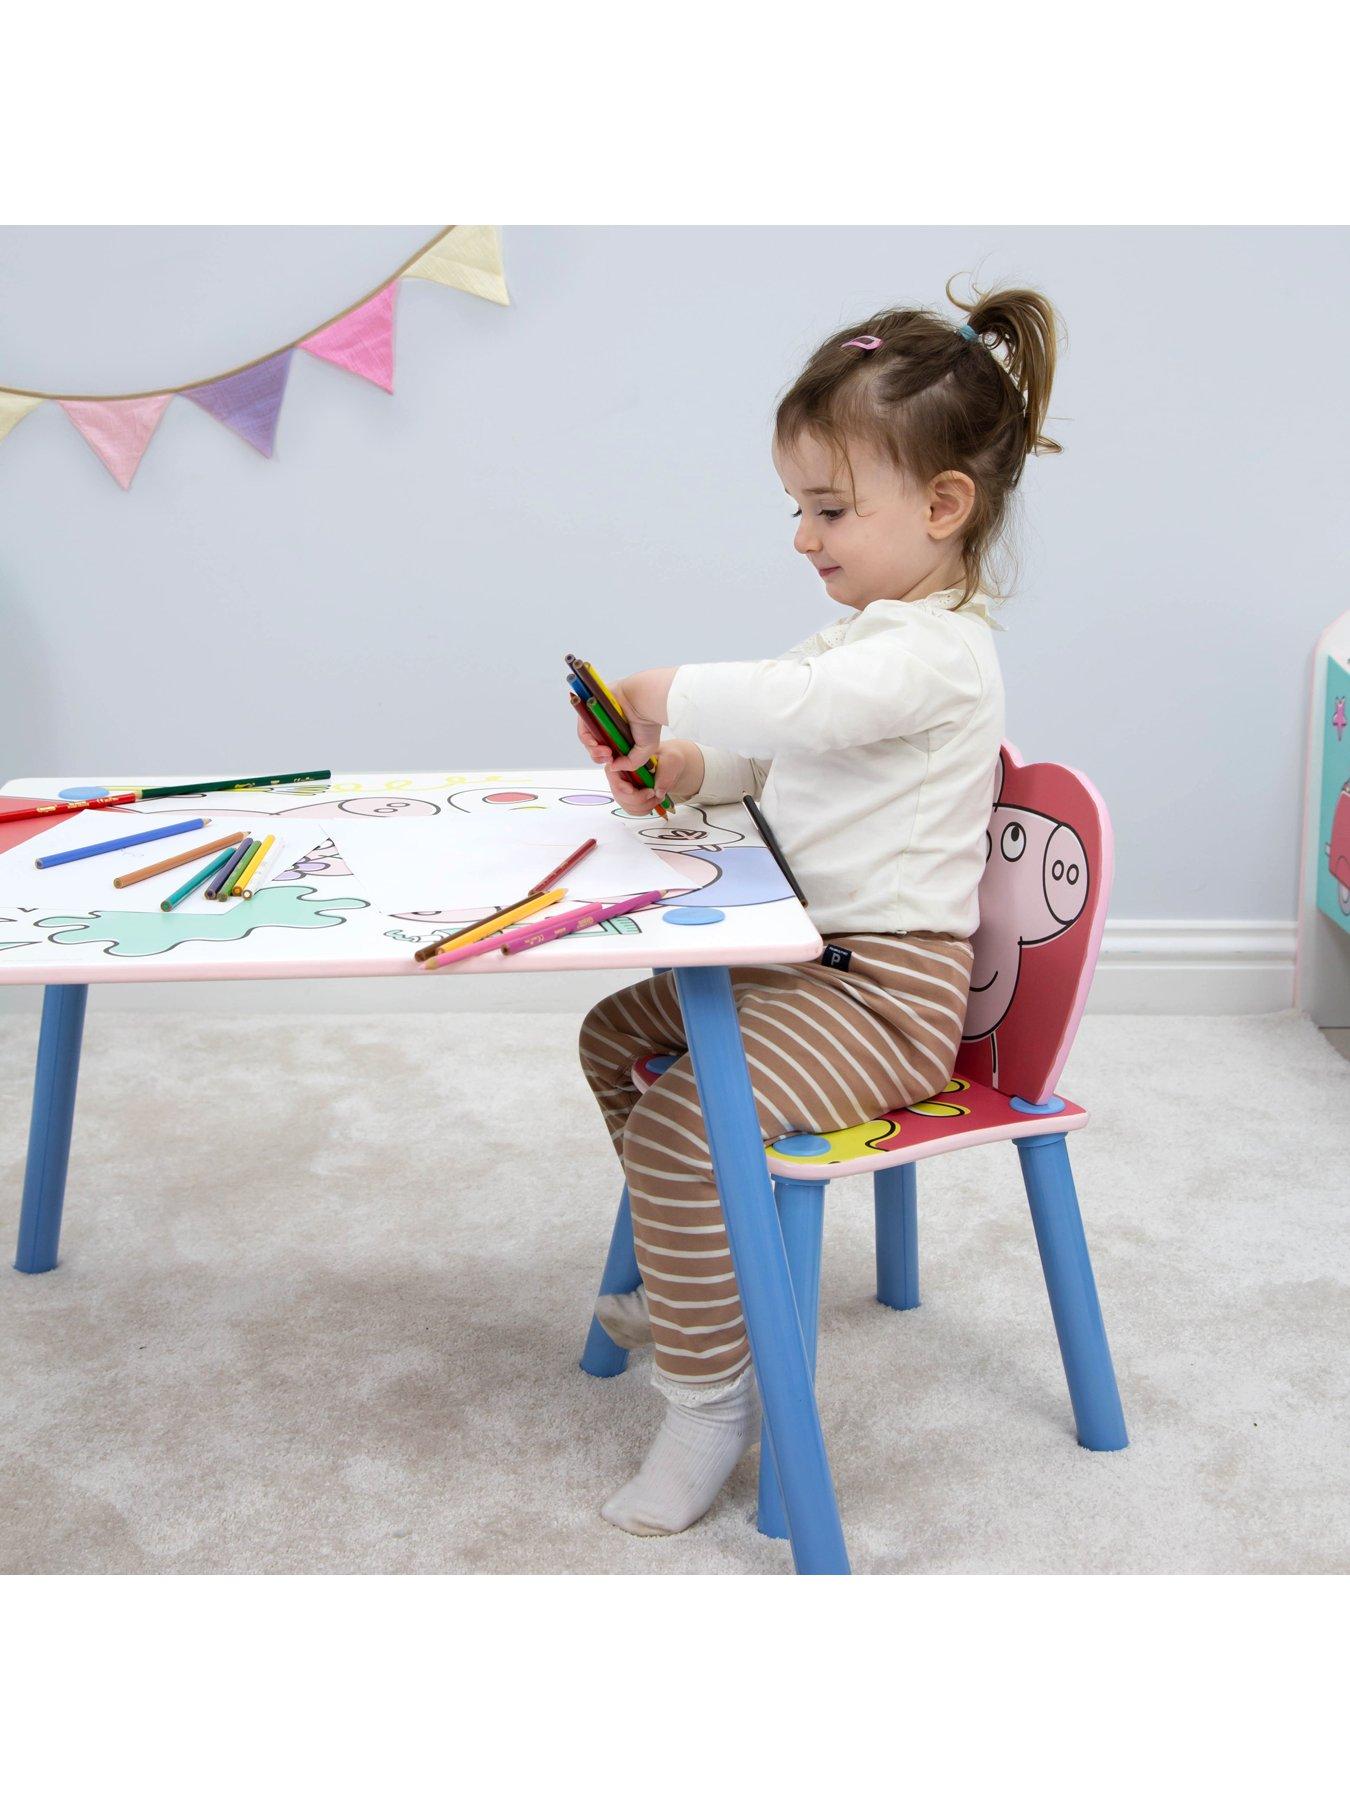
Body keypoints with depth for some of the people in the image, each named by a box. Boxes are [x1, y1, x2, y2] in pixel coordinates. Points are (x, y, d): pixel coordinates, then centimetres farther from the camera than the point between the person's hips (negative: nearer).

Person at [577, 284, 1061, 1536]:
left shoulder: (936, 653, -18)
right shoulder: (871, 635, 16)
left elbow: (789, 705, -33)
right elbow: (767, 749, 18)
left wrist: (666, 695, -18)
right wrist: (677, 768, -3)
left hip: (885, 988, -11)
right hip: (811, 961, 11)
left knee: (675, 1125, -24)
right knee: (616, 1036, 18)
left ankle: (708, 1397, -7)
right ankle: (704, 1281, 31)